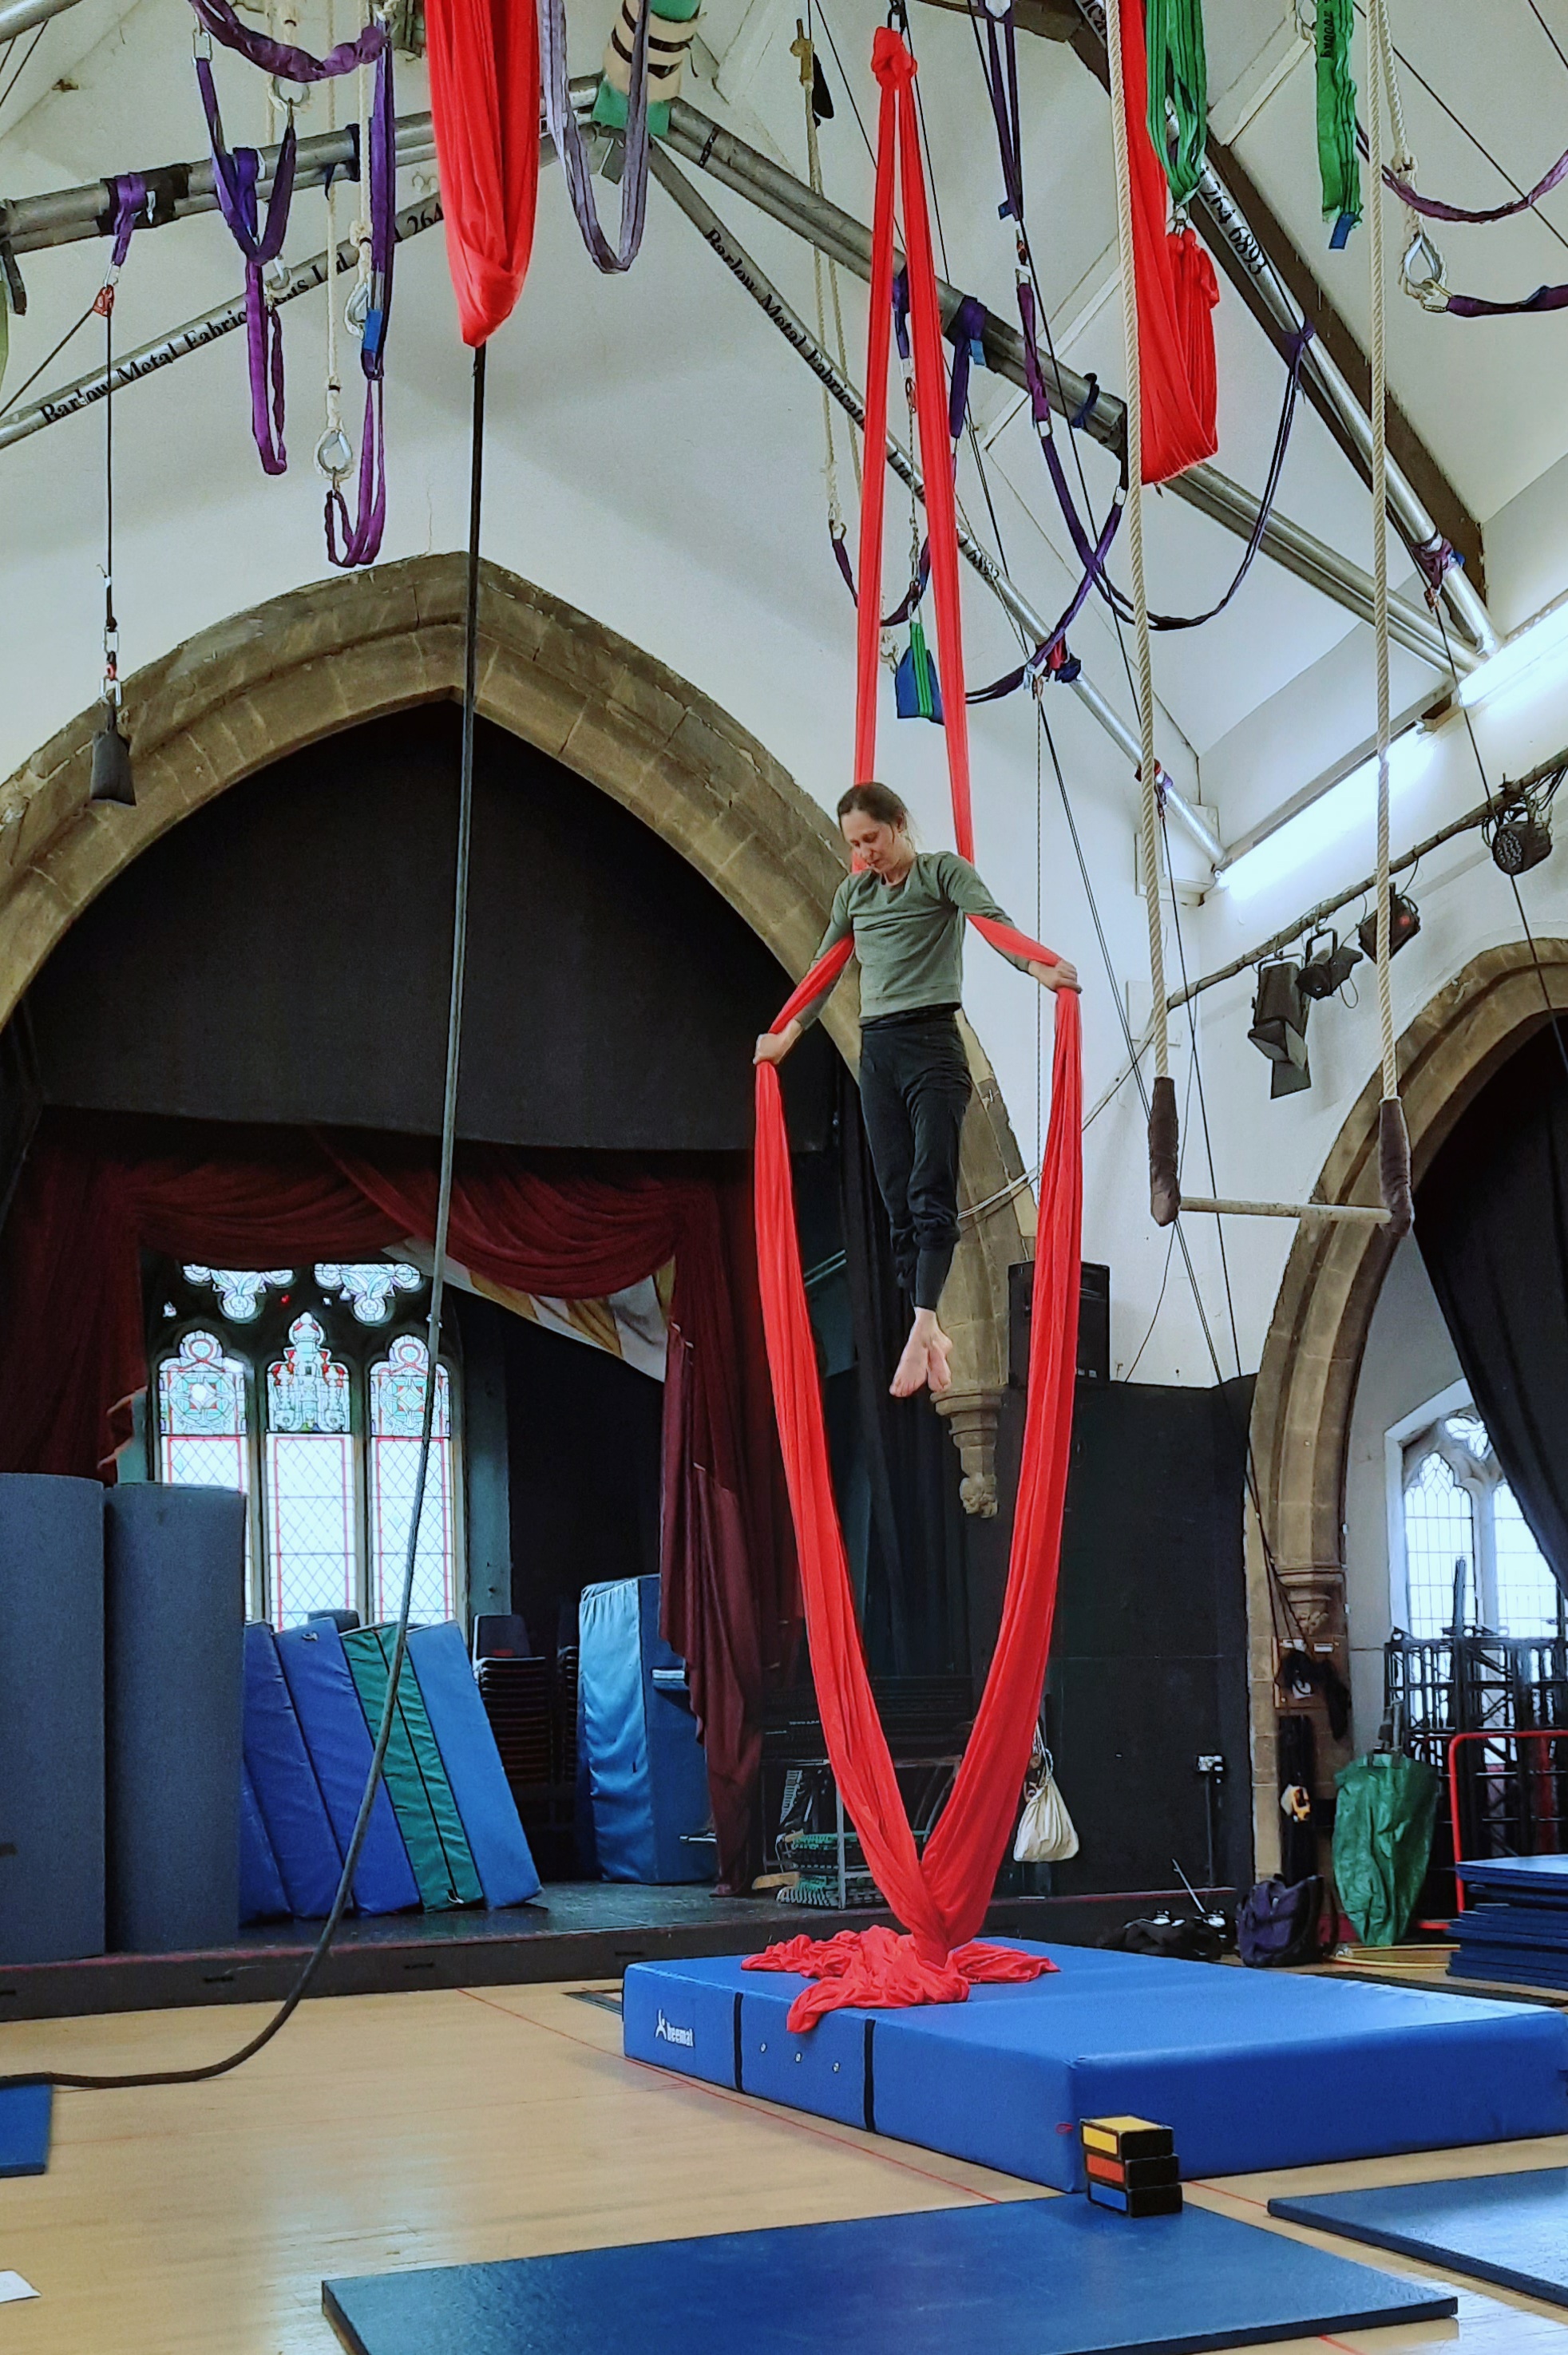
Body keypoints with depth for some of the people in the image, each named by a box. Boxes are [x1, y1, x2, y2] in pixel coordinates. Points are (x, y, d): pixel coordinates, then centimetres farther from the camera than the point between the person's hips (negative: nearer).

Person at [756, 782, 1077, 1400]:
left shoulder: (943, 870, 2)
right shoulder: (853, 892, 17)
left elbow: (990, 919, -15)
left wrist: (1037, 968, -32)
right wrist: (787, 1037, 30)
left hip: (931, 1042, -5)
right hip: (876, 1051, 5)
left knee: (932, 1191, -17)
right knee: (899, 1202, 1)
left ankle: (922, 1323, -26)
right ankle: (931, 1334, 6)